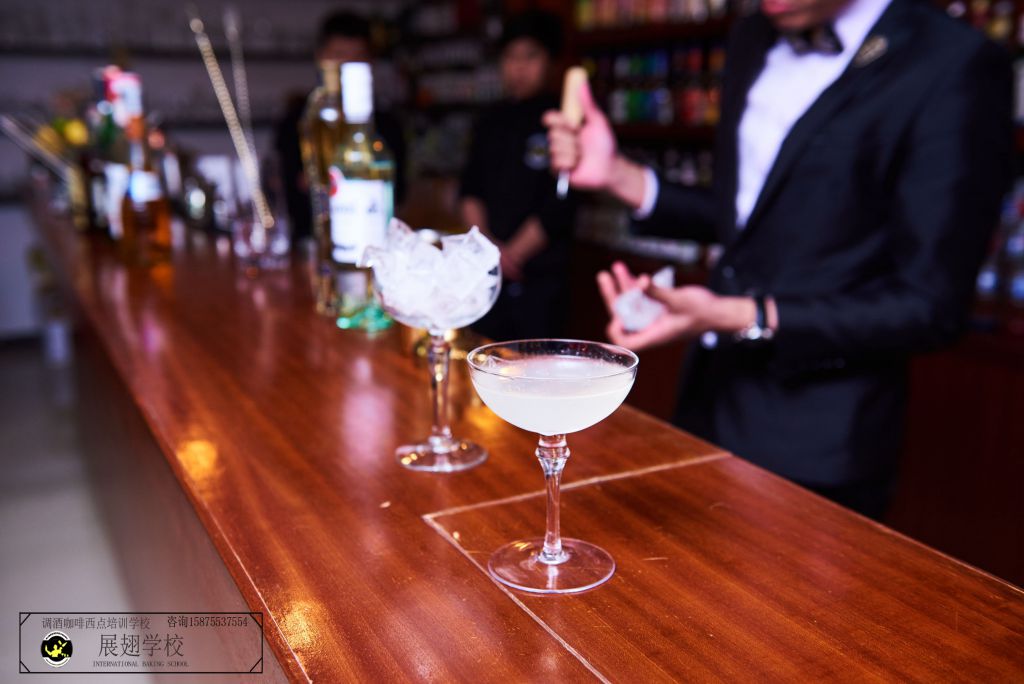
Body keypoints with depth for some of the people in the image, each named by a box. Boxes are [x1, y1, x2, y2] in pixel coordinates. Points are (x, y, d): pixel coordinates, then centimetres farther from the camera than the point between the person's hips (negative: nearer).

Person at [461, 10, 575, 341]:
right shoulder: (491, 121, 15)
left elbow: (559, 205, -9)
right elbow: (469, 189, 11)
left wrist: (514, 252, -7)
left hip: (540, 279, -5)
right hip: (488, 275, 5)